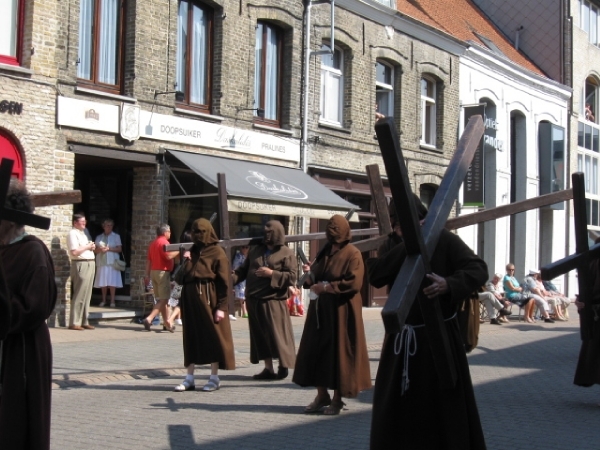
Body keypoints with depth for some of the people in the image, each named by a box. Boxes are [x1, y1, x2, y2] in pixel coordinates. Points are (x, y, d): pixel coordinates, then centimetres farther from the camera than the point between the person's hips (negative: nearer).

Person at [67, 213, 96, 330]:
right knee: (79, 294, -9)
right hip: (81, 264, -9)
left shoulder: (83, 234, 22)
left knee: (87, 295, 10)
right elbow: (74, 252, -20)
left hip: (90, 264, 9)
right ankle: (74, 323, -6)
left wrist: (92, 247, 8)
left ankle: (84, 321, 15)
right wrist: (87, 247, -11)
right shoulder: (73, 234, -8)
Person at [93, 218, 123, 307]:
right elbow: (95, 250, 11)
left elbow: (119, 249, 2)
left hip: (112, 262, -2)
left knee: (112, 282, -7)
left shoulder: (116, 236, 9)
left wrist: (109, 249, -10)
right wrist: (100, 249, -11)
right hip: (101, 262, 2)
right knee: (103, 283, 3)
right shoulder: (99, 237, 15)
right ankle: (103, 300, 13)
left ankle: (112, 301, -4)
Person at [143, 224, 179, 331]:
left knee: (161, 299, 12)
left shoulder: (153, 243, 15)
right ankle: (149, 319, -19)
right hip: (163, 272, -9)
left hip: (153, 272, 9)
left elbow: (148, 260, 15)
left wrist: (147, 275, 15)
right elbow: (169, 256, -24)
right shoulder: (164, 242, -11)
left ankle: (167, 323, 15)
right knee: (163, 299, -7)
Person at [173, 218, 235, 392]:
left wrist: (221, 306, -15)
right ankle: (189, 378, 13)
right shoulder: (192, 252, 16)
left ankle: (214, 377, 9)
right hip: (190, 297, 6)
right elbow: (184, 275, 17)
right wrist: (185, 263, -4)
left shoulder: (217, 253, -4)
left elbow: (223, 281, -9)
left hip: (208, 297, -6)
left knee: (212, 336, 1)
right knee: (191, 337, 7)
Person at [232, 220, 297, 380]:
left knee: (276, 334, -5)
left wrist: (272, 274, -16)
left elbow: (292, 277, -7)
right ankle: (268, 369, 15)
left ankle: (283, 367, 8)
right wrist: (231, 277, -3)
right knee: (260, 336, 7)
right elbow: (243, 270, 16)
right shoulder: (255, 251, 16)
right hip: (254, 300, 5)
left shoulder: (286, 253, 1)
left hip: (274, 301, -5)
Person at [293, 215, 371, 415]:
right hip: (320, 310, 7)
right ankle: (322, 395, 17)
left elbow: (354, 283, -19)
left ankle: (337, 399, 9)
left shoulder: (352, 254, -9)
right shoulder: (325, 251, 12)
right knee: (316, 350, 6)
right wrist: (310, 273, -2)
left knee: (338, 352, -1)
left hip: (341, 312, -7)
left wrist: (327, 287, -18)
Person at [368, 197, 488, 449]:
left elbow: (478, 269, -18)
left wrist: (450, 285, -37)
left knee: (445, 410, 0)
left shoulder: (444, 240, -7)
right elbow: (375, 276, -7)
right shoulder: (394, 248, 9)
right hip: (401, 340, 5)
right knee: (395, 408, 11)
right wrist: (407, 245, -16)